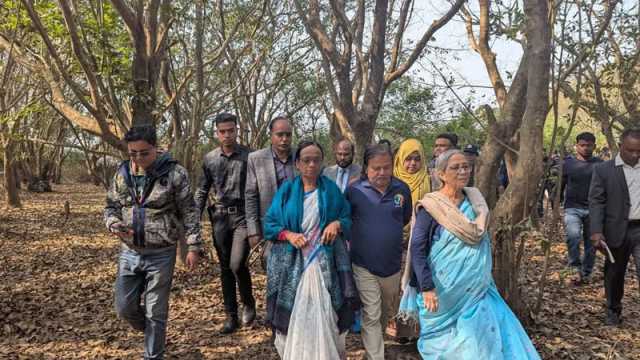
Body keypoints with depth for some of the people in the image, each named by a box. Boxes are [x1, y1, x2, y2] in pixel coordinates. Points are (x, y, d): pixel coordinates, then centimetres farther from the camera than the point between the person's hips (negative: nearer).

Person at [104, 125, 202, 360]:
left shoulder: (174, 173, -11)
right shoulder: (122, 174, 3)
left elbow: (189, 212, -7)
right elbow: (111, 207, 13)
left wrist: (193, 246, -10)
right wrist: (114, 224, -10)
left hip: (161, 254, -4)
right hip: (129, 253, 5)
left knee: (156, 313, 4)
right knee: (124, 308, 11)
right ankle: (152, 331, 41)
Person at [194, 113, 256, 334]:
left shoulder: (249, 156, -2)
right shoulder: (210, 159, 7)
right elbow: (202, 191, 12)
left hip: (243, 215, -3)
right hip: (220, 217, 3)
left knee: (237, 264, -13)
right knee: (225, 268, 8)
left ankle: (248, 303, 15)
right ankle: (231, 316, 20)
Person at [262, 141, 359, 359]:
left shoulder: (331, 189, 5)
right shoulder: (286, 190, 4)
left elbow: (348, 219, 9)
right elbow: (269, 225, 4)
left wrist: (337, 224, -13)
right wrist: (288, 235, -13)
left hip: (324, 263, 0)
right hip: (291, 264, 0)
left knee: (325, 319, -1)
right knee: (291, 317, 3)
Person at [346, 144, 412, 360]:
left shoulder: (402, 189, -4)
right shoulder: (355, 190, -12)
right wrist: (364, 233, 0)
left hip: (393, 264, 4)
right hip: (364, 265, -4)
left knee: (387, 311, 23)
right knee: (371, 317, -1)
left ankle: (374, 339, 49)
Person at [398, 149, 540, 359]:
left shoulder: (474, 201, 5)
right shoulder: (431, 207, -13)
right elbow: (417, 249, -17)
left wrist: (484, 277, 18)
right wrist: (427, 288, -24)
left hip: (476, 291, 5)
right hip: (443, 293, -5)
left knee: (490, 339, 4)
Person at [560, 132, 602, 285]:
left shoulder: (600, 165, 2)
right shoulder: (568, 163, 3)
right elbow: (559, 187, 8)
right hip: (572, 208, -1)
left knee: (591, 244, 7)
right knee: (573, 235, -24)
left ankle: (586, 274, 25)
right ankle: (576, 268, -7)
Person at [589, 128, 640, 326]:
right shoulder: (603, 170, -2)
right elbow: (596, 202, -6)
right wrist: (596, 231, -17)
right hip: (617, 231, -1)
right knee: (614, 275, 13)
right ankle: (613, 312, 30)